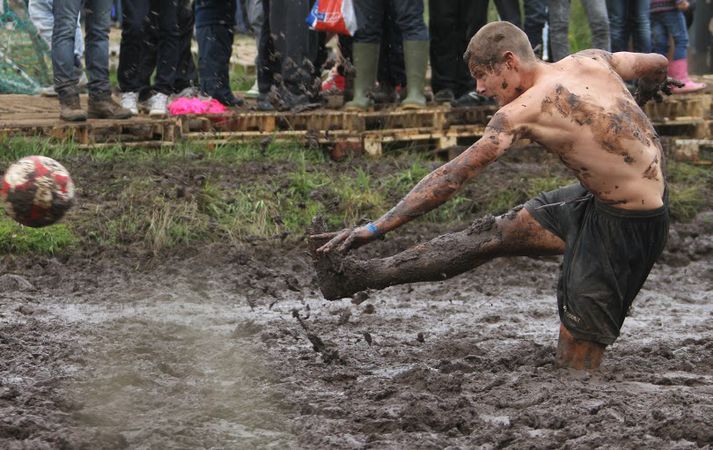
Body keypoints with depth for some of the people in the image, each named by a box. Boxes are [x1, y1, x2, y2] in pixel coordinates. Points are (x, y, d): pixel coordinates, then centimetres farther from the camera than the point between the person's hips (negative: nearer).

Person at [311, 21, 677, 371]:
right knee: (492, 234, 12)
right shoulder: (593, 61, 1)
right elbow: (656, 64, 19)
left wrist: (375, 229, -10)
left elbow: (450, 178, -15)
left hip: (627, 228, -10)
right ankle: (362, 275, 16)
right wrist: (641, 96, 44)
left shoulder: (523, 111, -18)